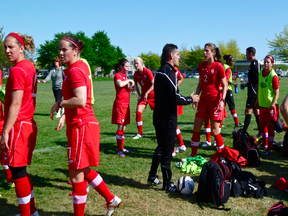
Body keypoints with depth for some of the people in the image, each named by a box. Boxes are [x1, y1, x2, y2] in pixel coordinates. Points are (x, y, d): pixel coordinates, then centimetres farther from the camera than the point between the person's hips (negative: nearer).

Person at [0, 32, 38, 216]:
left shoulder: (17, 70, -15)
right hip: (29, 124, 9)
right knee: (21, 170, 18)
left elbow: (16, 104, -20)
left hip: (18, 126, -9)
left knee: (17, 172, 1)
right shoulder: (30, 67, 12)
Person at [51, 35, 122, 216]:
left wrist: (59, 104, -12)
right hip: (83, 124, 10)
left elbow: (80, 101, -27)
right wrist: (65, 116, 18)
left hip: (81, 126, -10)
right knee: (83, 170, 19)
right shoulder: (79, 67, 15)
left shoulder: (75, 70, -16)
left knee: (76, 174, 1)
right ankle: (112, 200, 29)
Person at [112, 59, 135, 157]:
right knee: (120, 126, -8)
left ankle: (122, 147, 19)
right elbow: (120, 84, -31)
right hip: (120, 104, -9)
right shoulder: (118, 75, -9)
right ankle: (119, 149, -4)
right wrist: (128, 81, -16)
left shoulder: (124, 76, 18)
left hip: (126, 104, 9)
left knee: (124, 126, 11)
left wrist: (131, 87, 5)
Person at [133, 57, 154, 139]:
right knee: (138, 112, -6)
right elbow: (136, 85, 15)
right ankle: (139, 133, 7)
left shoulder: (147, 72, -15)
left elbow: (153, 84, -16)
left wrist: (146, 93, -18)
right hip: (143, 95, 5)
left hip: (152, 95, -5)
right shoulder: (136, 74, 2)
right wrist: (139, 94, 3)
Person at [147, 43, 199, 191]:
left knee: (161, 147, 21)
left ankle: (152, 176, 31)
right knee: (167, 150, 1)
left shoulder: (159, 72, 11)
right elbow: (176, 98, -23)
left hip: (159, 117, 9)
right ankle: (167, 184, 11)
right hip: (168, 118, -9)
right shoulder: (169, 72, -18)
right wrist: (191, 99, -6)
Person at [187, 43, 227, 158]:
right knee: (196, 127, 7)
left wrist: (222, 100, -18)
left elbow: (224, 85, -9)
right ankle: (193, 155, 20)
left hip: (215, 100, -6)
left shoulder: (218, 66, -10)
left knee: (214, 130, -1)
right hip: (203, 100, 6)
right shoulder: (201, 65, 8)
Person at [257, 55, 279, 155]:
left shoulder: (273, 76, -17)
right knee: (262, 124, 18)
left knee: (270, 126, 0)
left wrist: (272, 107, -20)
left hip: (270, 106, -7)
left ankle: (269, 149, 9)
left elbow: (277, 94, -16)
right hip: (262, 104, 7)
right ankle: (265, 144, 35)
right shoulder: (261, 72, 4)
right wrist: (257, 101, 17)